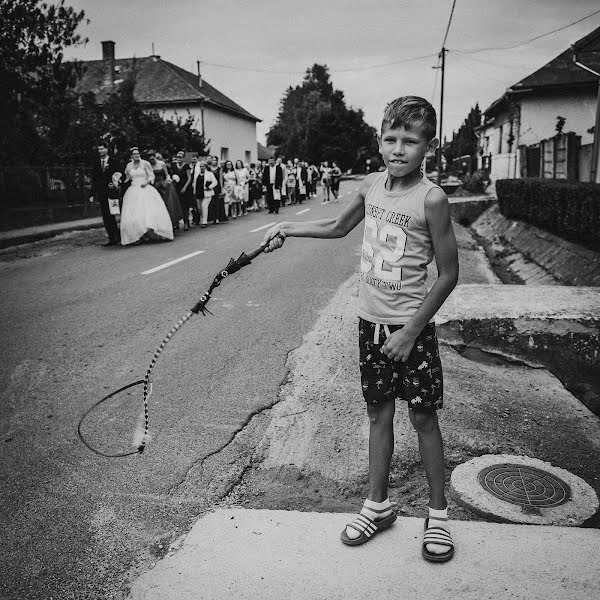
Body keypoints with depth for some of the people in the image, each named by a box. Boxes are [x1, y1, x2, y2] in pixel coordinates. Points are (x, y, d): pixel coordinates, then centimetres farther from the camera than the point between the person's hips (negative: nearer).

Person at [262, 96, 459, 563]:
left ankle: (438, 512, 25)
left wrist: (411, 331, -14)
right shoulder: (372, 185, 2)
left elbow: (448, 274, -13)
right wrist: (288, 229, 15)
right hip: (370, 323, 5)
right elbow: (340, 227, 21)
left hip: (411, 327, -5)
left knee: (423, 417, 6)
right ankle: (378, 504, 30)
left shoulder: (431, 199, -15)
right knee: (379, 414, 14)